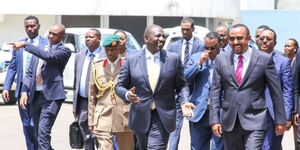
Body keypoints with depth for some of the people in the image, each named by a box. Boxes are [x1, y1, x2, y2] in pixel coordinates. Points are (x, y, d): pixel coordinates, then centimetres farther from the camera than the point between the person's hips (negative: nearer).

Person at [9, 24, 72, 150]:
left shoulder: (64, 50, -2)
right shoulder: (39, 50, 17)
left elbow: (49, 56, -21)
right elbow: (29, 73, 15)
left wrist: (25, 45, -19)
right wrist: (24, 92, 0)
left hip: (51, 96, -7)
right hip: (35, 96, 7)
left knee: (43, 132, -16)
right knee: (38, 134, 12)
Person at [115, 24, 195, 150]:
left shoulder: (173, 59, 1)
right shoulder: (131, 60, 0)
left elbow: (181, 85, 7)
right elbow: (119, 86, 4)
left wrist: (184, 102, -12)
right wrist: (127, 95, -19)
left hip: (163, 117, -2)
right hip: (141, 117, 2)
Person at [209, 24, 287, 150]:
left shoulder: (264, 59, -3)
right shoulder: (221, 59, 5)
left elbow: (276, 91, 1)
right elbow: (215, 91, 5)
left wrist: (280, 120, 3)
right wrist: (214, 120, -1)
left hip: (254, 121, -3)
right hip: (229, 121, 3)